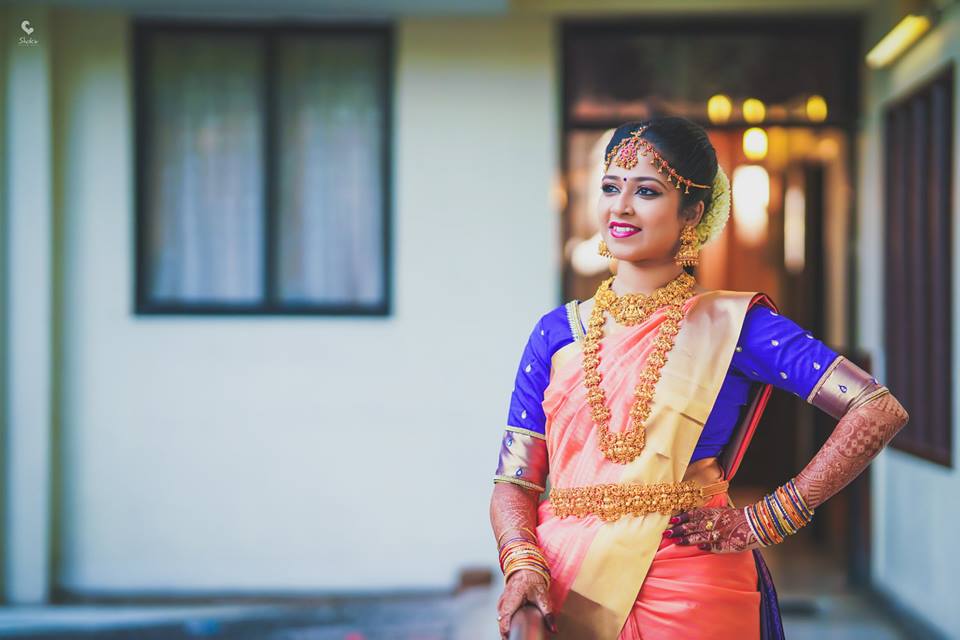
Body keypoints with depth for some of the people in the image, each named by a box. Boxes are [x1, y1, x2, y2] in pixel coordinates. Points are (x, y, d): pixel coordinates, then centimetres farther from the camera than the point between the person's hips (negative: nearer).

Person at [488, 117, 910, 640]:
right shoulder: (556, 331, 7)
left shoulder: (729, 324, -2)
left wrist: (766, 521, -11)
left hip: (690, 595, -2)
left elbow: (879, 411, -10)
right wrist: (523, 565, -16)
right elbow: (514, 483, 4)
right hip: (566, 589, 3)